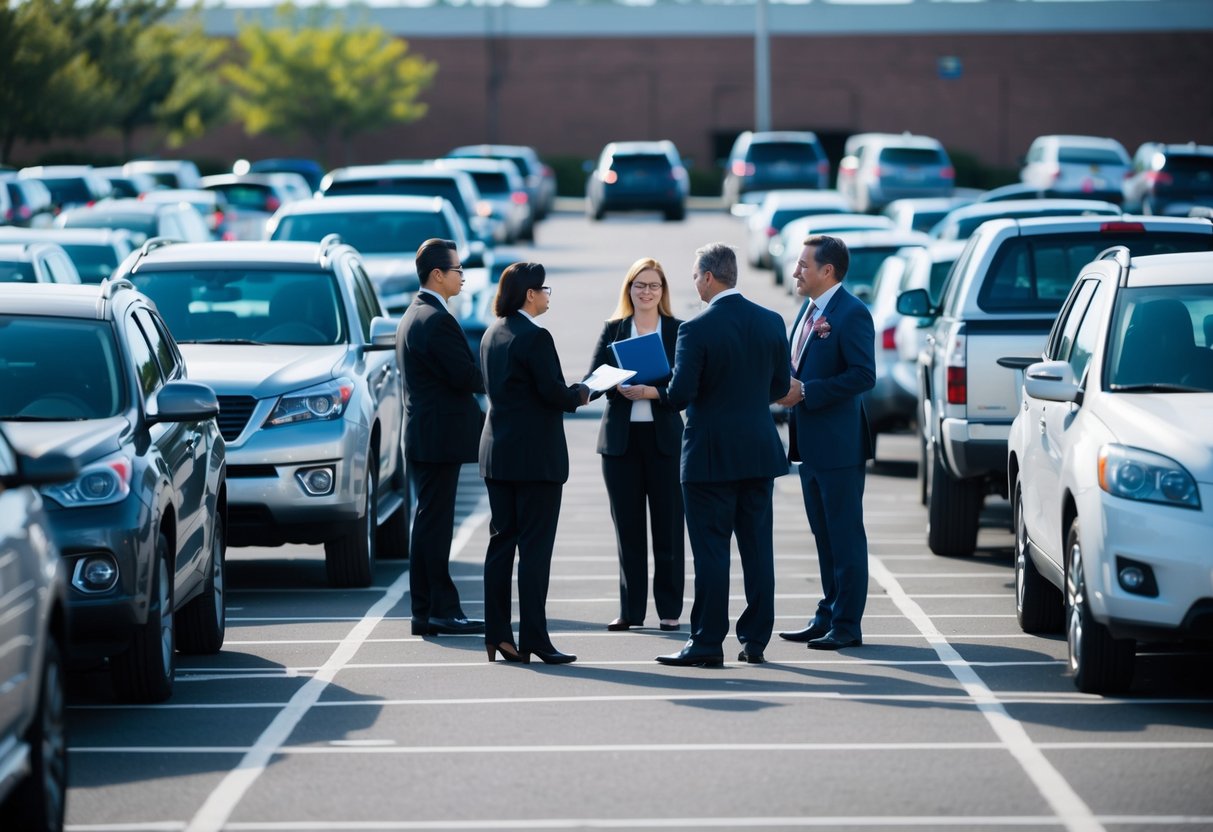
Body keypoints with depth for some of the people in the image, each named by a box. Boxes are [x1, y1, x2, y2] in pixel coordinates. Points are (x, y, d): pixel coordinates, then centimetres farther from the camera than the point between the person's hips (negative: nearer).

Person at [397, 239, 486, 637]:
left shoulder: (413, 315, 15)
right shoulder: (437, 320, -17)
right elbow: (466, 377, -19)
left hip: (421, 435, 10)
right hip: (440, 436, -10)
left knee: (428, 525, 11)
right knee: (435, 526, -6)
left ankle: (425, 611, 14)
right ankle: (441, 610, -3)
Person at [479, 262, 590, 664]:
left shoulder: (492, 334, 10)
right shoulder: (535, 337, -16)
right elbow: (555, 393, -18)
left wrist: (568, 394, 16)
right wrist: (580, 394, 4)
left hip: (497, 451, 8)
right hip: (535, 457, -8)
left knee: (501, 542, 10)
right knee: (535, 547, -4)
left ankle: (498, 635, 10)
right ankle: (533, 638, -4)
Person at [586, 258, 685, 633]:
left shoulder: (678, 331, 2)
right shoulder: (612, 329, 9)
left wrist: (652, 391, -21)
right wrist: (619, 386, -19)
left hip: (663, 437, -2)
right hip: (620, 438, 2)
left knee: (668, 526, 1)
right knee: (627, 527, 5)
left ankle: (669, 610, 7)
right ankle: (631, 610, 10)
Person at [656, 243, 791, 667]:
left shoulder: (696, 330, -15)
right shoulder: (771, 322, 3)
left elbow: (680, 395, -17)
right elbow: (780, 386, 10)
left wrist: (665, 390, 5)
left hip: (711, 455, -5)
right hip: (760, 452, 5)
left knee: (710, 551, -1)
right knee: (757, 548, 9)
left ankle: (707, 643, 1)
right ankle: (755, 640, 12)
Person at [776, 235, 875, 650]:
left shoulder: (851, 314, -14)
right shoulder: (809, 310, 15)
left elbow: (863, 376, -20)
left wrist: (805, 391, -20)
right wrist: (788, 386, 3)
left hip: (838, 444, -9)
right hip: (810, 443, 9)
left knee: (845, 536, -2)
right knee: (824, 535, 14)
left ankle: (846, 624, 2)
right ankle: (827, 616, 21)